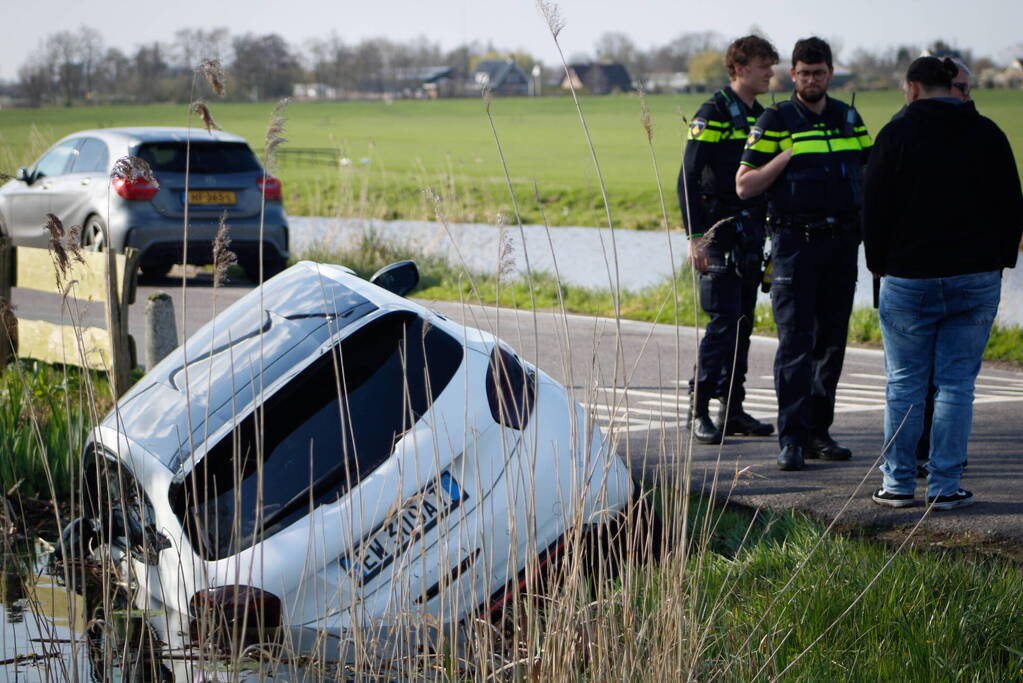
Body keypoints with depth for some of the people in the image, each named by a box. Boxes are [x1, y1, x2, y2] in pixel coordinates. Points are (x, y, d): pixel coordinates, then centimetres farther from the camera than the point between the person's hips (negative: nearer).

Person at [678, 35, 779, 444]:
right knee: (723, 322, -11)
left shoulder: (761, 117, 15)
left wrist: (769, 237, 17)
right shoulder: (713, 114, -8)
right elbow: (688, 178, -12)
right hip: (720, 233, -7)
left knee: (744, 322, 8)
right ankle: (698, 410, -3)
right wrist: (694, 236, -18)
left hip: (752, 235, 7)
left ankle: (732, 409, 14)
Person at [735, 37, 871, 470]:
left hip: (842, 242, 5)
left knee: (831, 342, 7)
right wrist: (785, 157, -15)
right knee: (795, 341, -9)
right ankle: (792, 439, -9)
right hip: (794, 243, -4)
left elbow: (870, 172, 20)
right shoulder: (776, 121, -1)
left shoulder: (850, 119, 12)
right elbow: (744, 186, -3)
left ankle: (818, 432, 15)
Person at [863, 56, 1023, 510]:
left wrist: (878, 264, 9)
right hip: (976, 278, 2)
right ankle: (945, 486, 3)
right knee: (957, 383, 4)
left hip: (909, 280, -2)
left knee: (904, 383, 6)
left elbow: (875, 209, -3)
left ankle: (898, 483, 7)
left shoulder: (896, 134, -4)